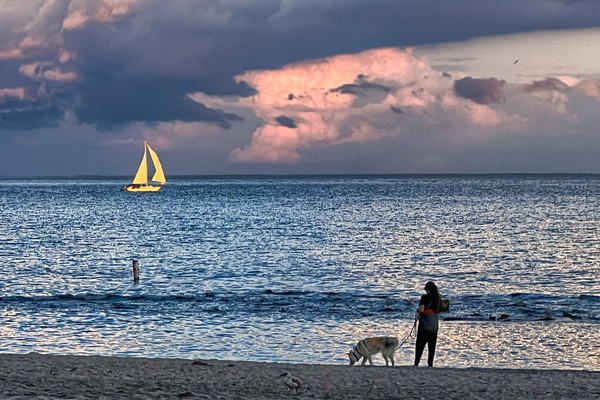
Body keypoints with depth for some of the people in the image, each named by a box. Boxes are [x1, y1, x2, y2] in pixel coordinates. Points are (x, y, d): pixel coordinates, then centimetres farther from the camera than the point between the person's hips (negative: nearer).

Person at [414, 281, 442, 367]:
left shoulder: (425, 297, -13)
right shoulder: (438, 298, 4)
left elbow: (421, 309, -19)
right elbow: (439, 310, 10)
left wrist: (418, 310, 1)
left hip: (424, 323, -5)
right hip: (434, 324, 5)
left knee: (420, 343, 2)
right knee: (432, 345, 9)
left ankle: (416, 363, -3)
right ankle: (430, 363, 6)